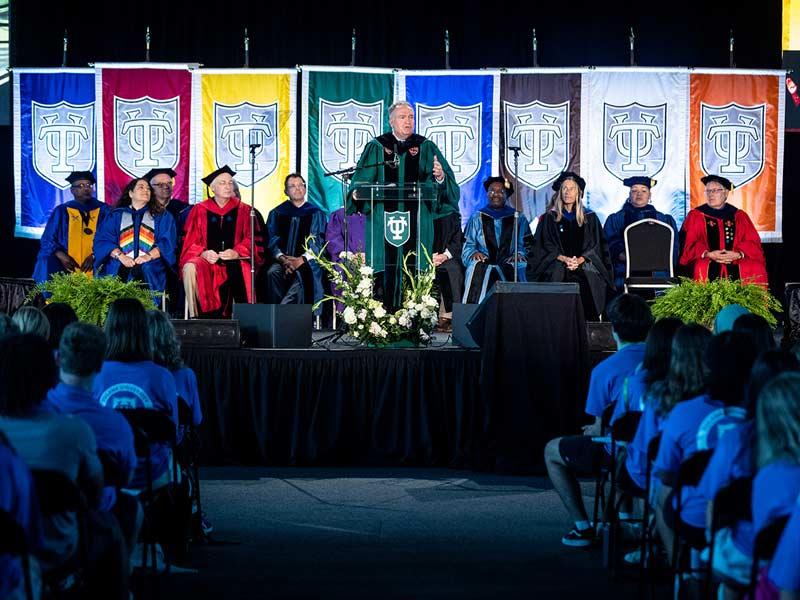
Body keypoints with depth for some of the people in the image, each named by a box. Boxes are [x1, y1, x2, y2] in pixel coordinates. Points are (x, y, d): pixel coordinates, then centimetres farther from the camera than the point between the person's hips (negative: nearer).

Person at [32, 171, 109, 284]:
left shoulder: (102, 211, 11)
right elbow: (48, 239, 6)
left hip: (93, 270, 0)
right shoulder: (61, 211, 10)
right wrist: (61, 256, -12)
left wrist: (94, 256, -12)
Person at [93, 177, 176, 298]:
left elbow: (167, 243, 7)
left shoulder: (161, 216, 21)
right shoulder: (116, 215, 21)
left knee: (145, 270, -33)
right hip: (120, 264, 0)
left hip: (149, 264, 0)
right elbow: (103, 240, 8)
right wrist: (120, 256, -9)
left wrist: (149, 255, -11)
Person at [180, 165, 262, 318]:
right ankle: (193, 315, -28)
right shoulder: (199, 210, 11)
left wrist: (236, 252, -16)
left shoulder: (242, 211, 12)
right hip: (206, 260, 0)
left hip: (233, 261, 0)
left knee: (242, 270, -34)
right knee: (190, 269, -32)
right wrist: (203, 253, -15)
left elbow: (250, 240, 5)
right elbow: (190, 243, 6)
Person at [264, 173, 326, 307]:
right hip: (282, 260, 1)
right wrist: (282, 258, -13)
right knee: (272, 273, -32)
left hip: (306, 262, -1)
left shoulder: (316, 214, 13)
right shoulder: (277, 213, 17)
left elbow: (317, 243, 3)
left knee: (301, 275, -34)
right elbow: (272, 241, 7)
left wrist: (301, 260, -14)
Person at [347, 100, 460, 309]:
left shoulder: (426, 148, 9)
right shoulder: (377, 148, 8)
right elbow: (362, 180, 2)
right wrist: (357, 192, -18)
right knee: (387, 269, -4)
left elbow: (449, 183, 3)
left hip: (416, 222, 1)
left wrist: (440, 177, -19)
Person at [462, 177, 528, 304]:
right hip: (484, 263, 0)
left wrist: (519, 254, -11)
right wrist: (474, 253, -11)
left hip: (510, 264, 0)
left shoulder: (519, 219, 19)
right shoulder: (477, 219, 19)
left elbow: (525, 246, 11)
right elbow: (468, 247, 12)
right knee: (479, 269, -35)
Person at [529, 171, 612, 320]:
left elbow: (595, 246, 9)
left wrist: (580, 260, -8)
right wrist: (564, 259, -10)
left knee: (584, 283, -27)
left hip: (584, 265, 1)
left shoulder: (589, 218, 16)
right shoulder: (549, 218, 14)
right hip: (557, 267, -1)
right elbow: (545, 246, 6)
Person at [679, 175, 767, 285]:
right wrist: (707, 254, -17)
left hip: (736, 262, 2)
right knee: (701, 269, -35)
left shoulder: (739, 216, 14)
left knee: (757, 268, -25)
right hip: (707, 261, -2)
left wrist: (738, 254, -13)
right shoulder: (695, 215, 10)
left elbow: (753, 243, 7)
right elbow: (689, 244, 1)